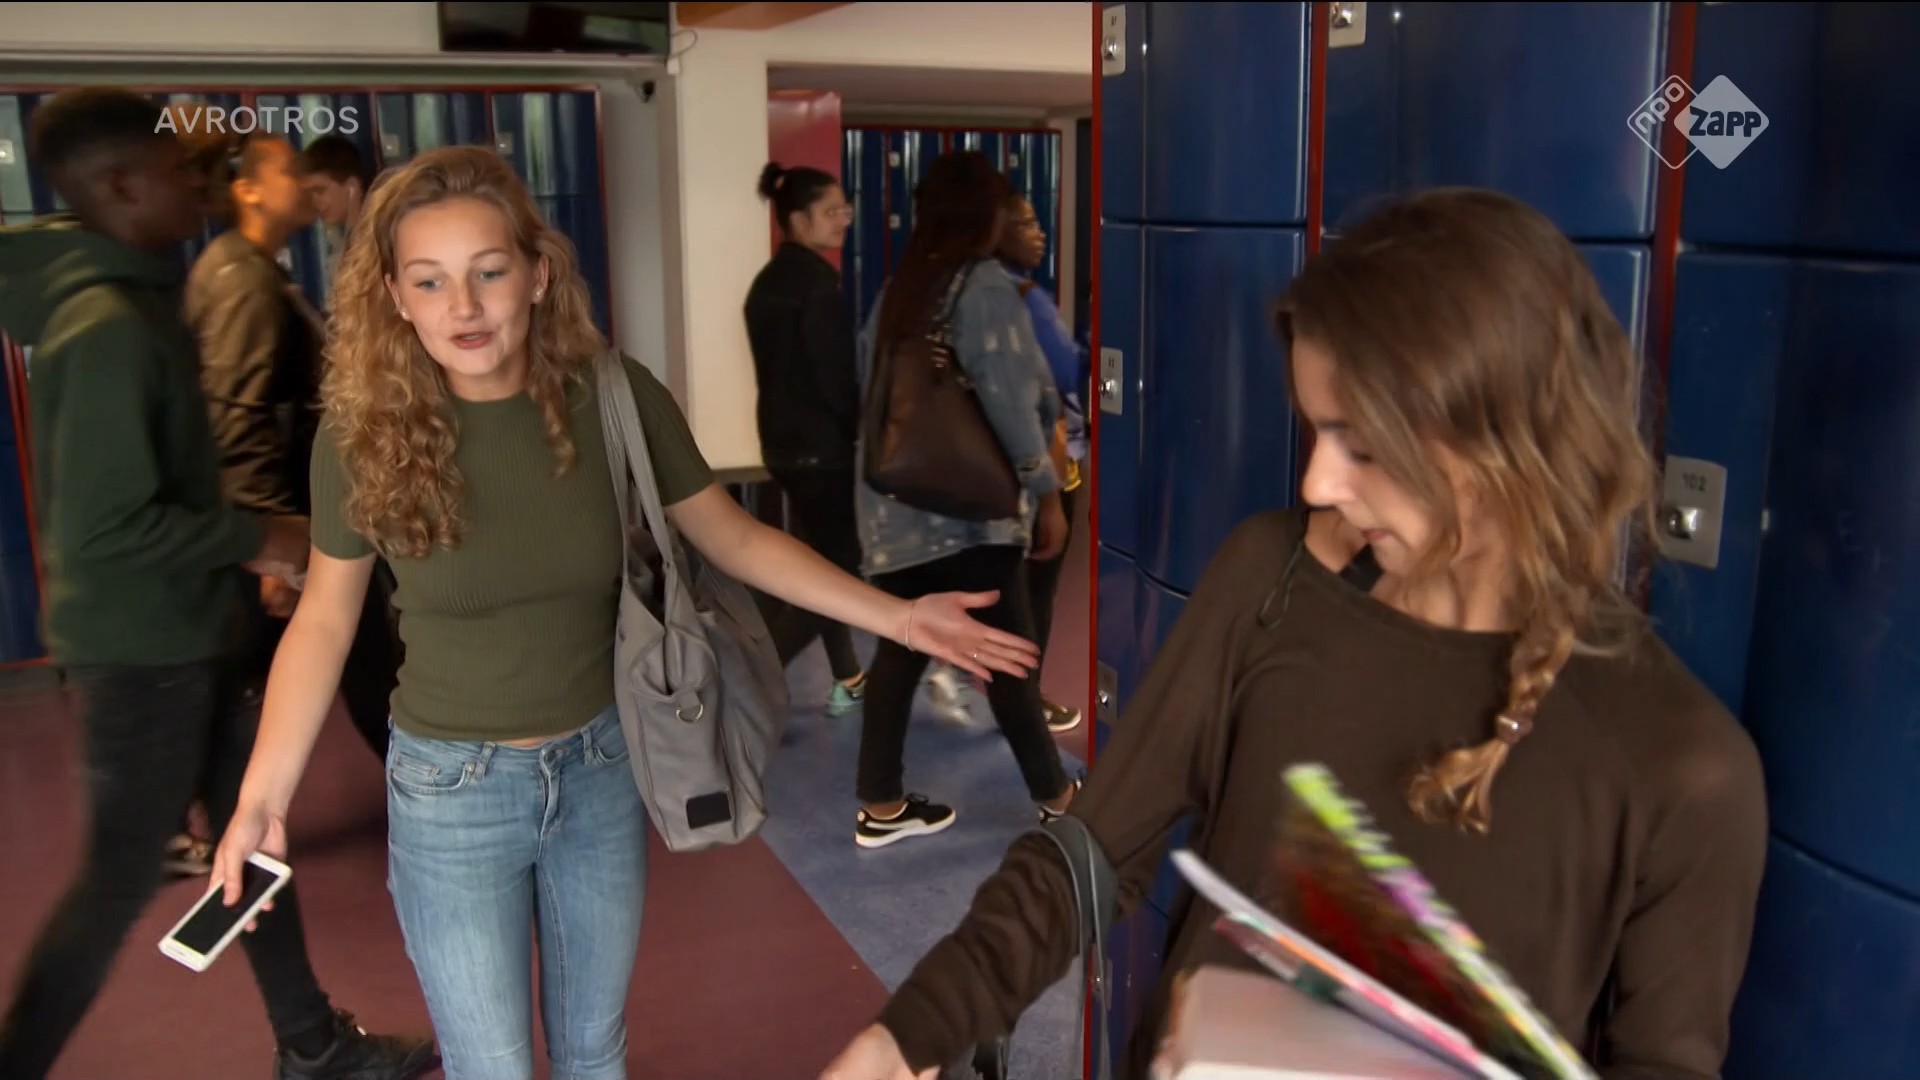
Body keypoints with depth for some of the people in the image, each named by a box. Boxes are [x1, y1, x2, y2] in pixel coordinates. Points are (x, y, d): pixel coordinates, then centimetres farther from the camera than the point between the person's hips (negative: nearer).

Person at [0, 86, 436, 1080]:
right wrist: (255, 539, -17)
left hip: (182, 635, 10)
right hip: (140, 648, -10)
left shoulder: (130, 299, 7)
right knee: (123, 875, 4)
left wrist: (241, 548, 12)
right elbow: (102, 529, -26)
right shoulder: (107, 327, -23)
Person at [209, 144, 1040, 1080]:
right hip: (449, 791, -1)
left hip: (602, 767, 2)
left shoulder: (615, 398, -15)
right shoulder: (365, 432, -17)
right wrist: (261, 799, -7)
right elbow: (323, 617, -4)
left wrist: (897, 616, -10)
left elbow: (732, 536, -4)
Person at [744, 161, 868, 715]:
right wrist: (863, 431, -5)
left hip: (784, 438, 10)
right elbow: (835, 374, -19)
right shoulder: (816, 279, -16)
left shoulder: (769, 279, 12)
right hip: (822, 442, -9)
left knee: (822, 562, 18)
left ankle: (848, 681, 29)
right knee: (835, 570, -2)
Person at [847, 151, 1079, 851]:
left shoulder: (899, 288, 11)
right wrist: (1046, 493, -7)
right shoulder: (987, 286, -10)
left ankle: (881, 804, 17)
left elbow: (872, 387, 14)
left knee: (901, 646, 11)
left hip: (899, 503, 7)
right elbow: (1009, 405, -14)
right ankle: (1054, 795, 19)